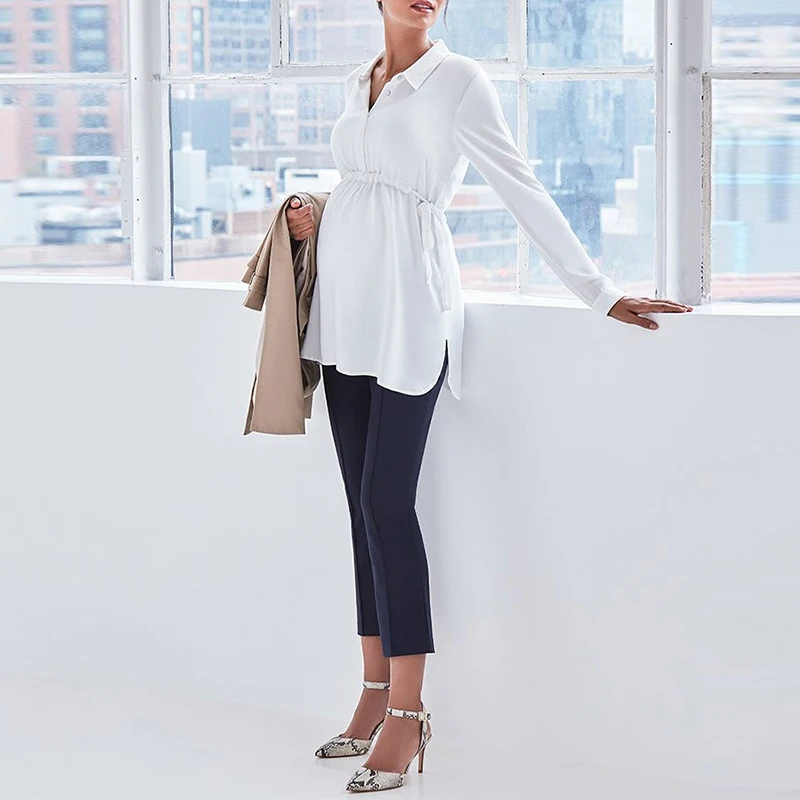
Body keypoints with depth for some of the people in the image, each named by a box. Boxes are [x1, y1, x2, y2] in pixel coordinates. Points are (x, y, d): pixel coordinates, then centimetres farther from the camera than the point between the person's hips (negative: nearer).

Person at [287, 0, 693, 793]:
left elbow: (523, 190, -7)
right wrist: (316, 221, 7)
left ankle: (407, 712, -5)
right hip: (344, 304, 7)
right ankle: (377, 694, 12)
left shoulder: (458, 80, -6)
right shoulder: (358, 83, 14)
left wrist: (600, 293, -8)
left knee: (387, 500, -10)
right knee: (363, 502, 7)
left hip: (407, 307, -7)